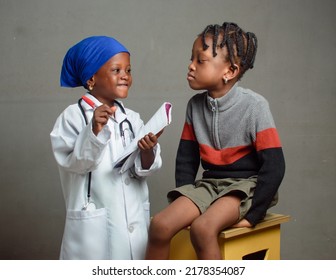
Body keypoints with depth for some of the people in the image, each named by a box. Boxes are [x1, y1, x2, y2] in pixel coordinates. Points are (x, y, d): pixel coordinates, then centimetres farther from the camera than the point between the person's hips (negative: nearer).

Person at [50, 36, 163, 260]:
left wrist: (147, 151, -20)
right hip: (93, 222, -5)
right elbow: (76, 162, -18)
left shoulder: (132, 118, 6)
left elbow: (144, 170, 0)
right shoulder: (73, 116, -8)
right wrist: (94, 130, -30)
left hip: (134, 219, 5)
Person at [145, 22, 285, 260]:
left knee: (203, 227, -32)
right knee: (160, 225, -19)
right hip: (210, 183, 5)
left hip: (246, 184, -5)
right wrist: (186, 201, 0)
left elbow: (274, 166, -13)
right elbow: (186, 158, 11)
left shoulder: (254, 105, -13)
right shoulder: (195, 105, 2)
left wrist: (252, 215, -15)